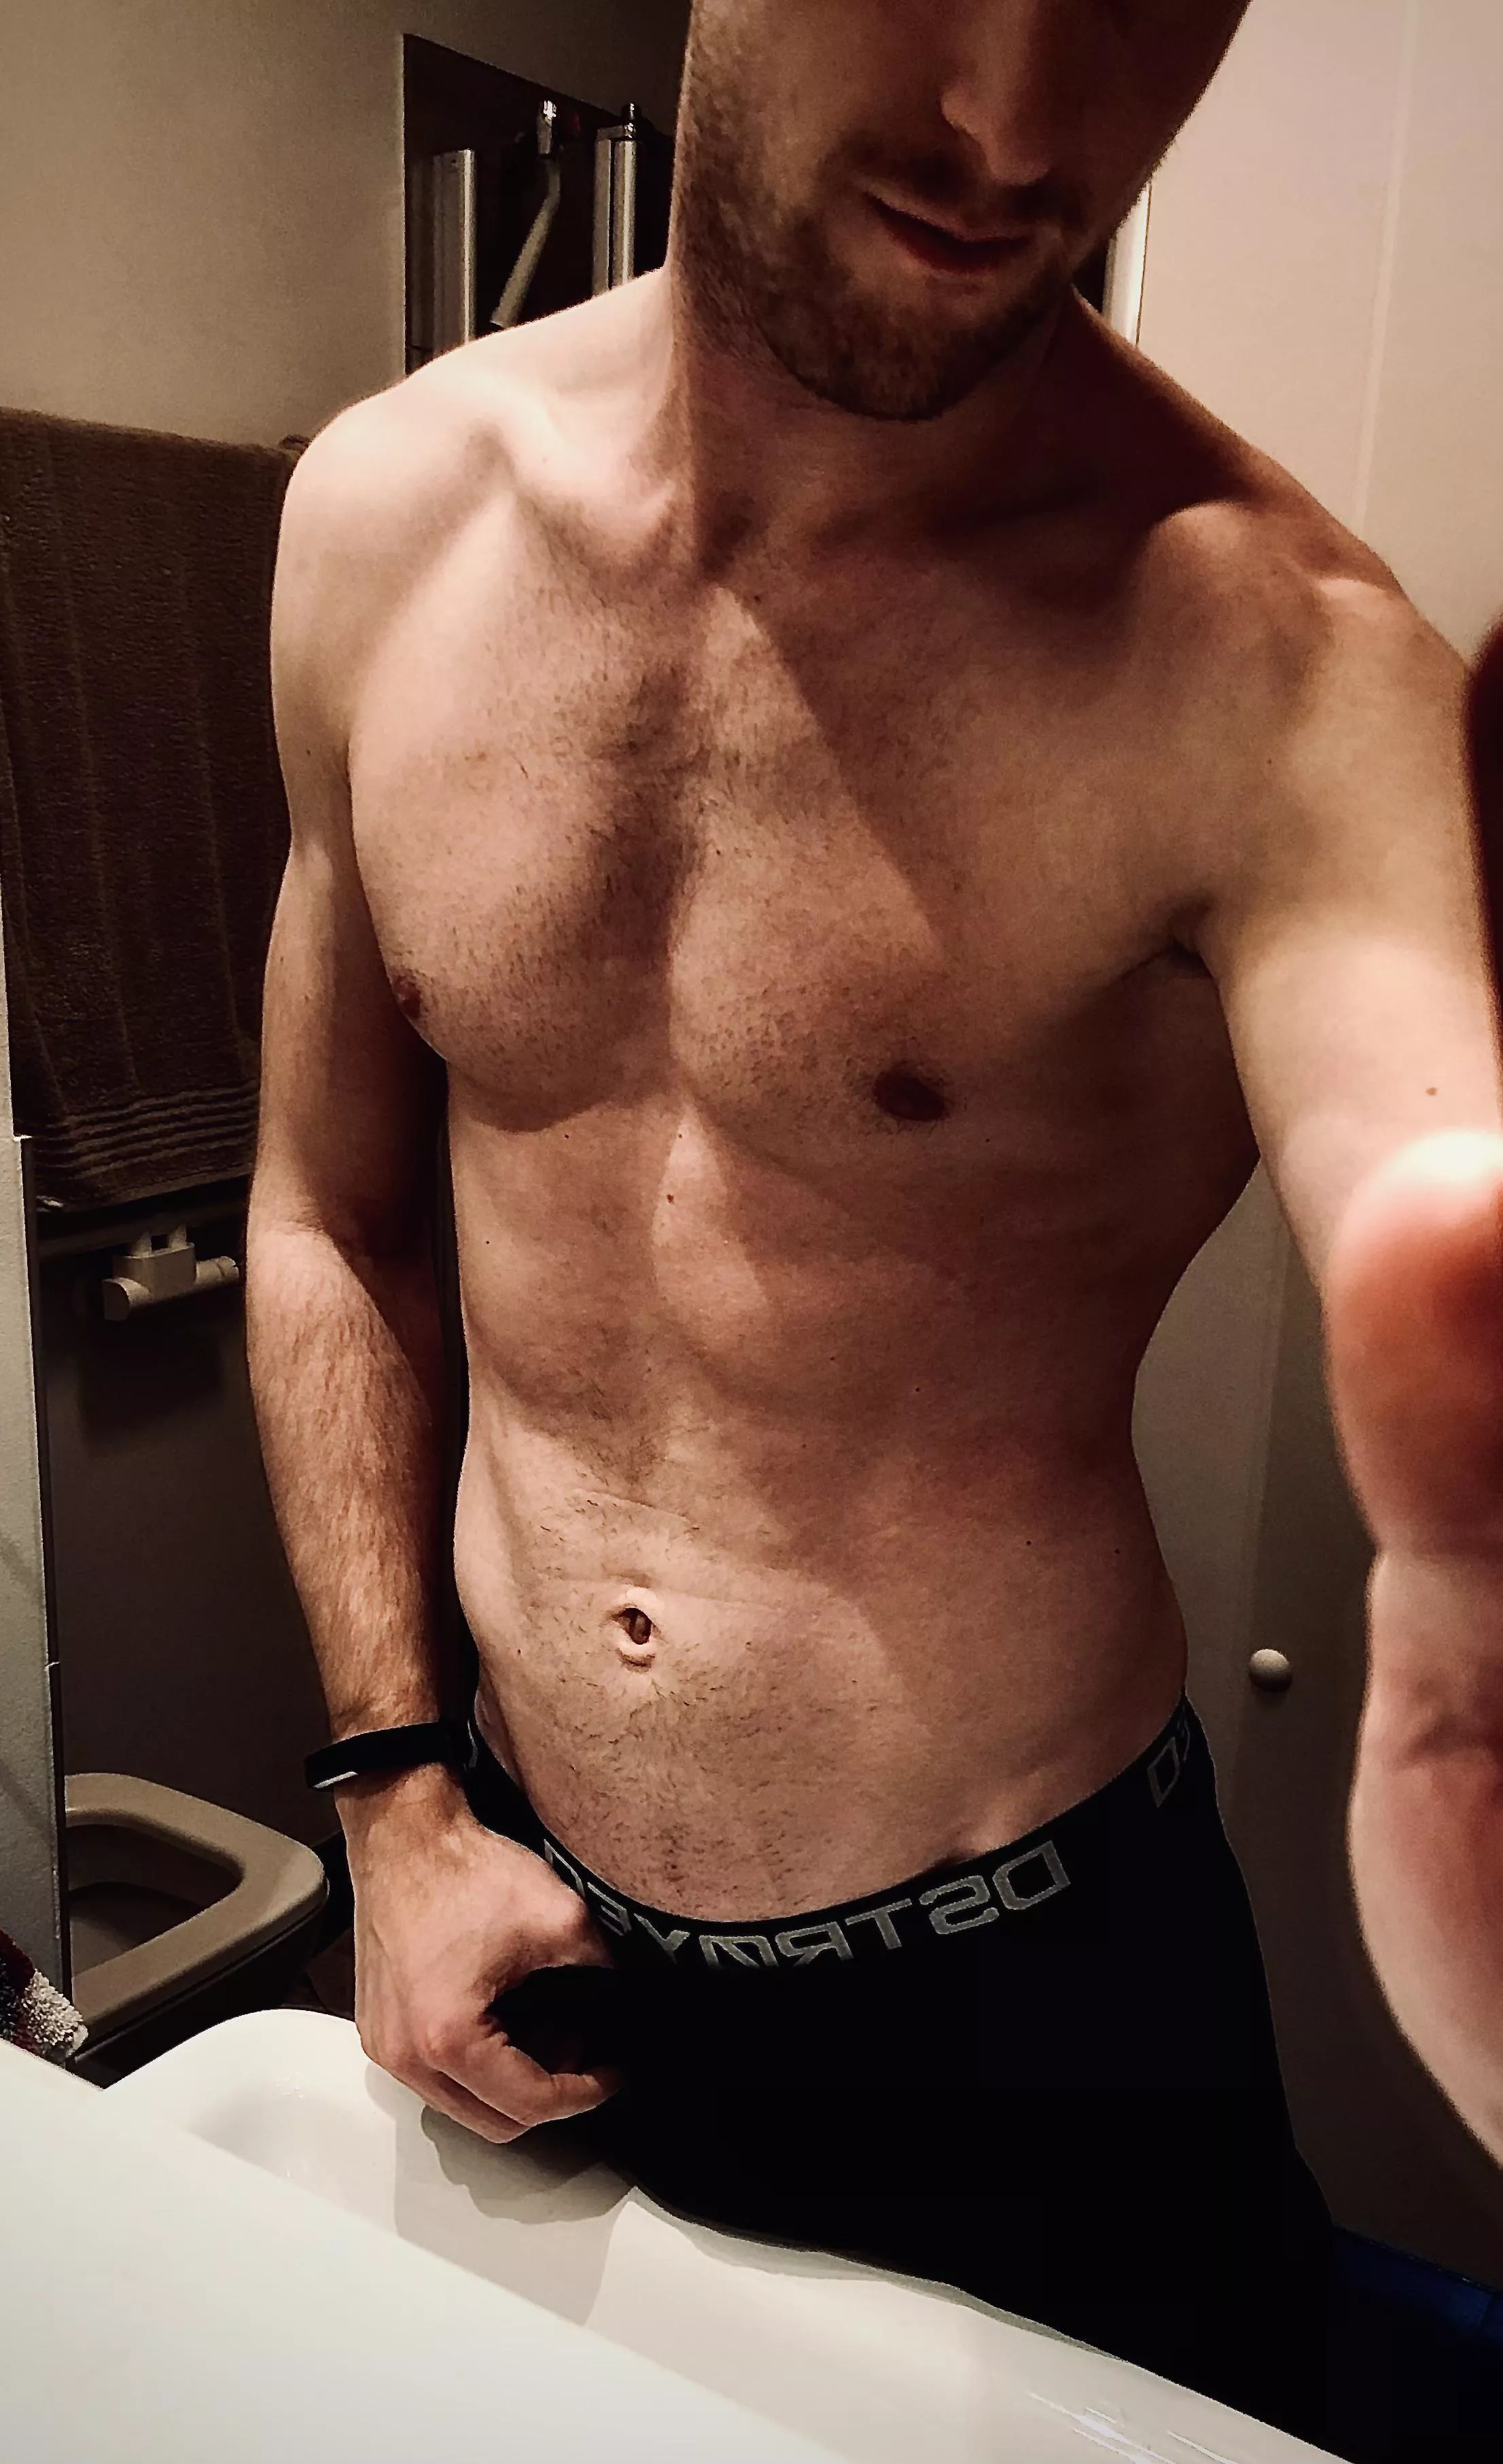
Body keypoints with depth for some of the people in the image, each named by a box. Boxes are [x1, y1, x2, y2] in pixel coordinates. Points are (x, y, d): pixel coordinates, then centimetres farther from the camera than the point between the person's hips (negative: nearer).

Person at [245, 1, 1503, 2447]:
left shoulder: (1268, 658, -20)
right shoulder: (387, 517, -6)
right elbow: (329, 1209, 3)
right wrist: (396, 1801, -1)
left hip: (1019, 1997, -3)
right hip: (509, 1947, 4)